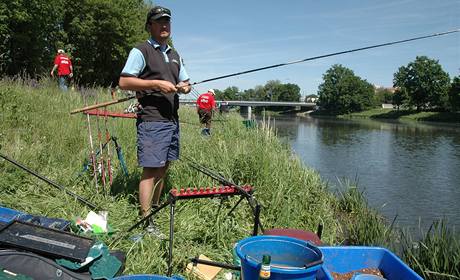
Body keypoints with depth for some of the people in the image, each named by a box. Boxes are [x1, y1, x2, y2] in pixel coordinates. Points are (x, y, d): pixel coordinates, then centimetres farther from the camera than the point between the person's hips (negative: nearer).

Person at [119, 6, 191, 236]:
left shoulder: (174, 55, 21)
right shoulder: (141, 51, -1)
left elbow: (186, 82, 26)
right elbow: (124, 82, -10)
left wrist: (184, 87, 1)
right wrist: (156, 83, -16)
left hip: (172, 120, 7)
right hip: (152, 120, -7)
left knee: (163, 167, 12)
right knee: (151, 169, -7)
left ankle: (155, 210, 25)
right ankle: (146, 222, -1)